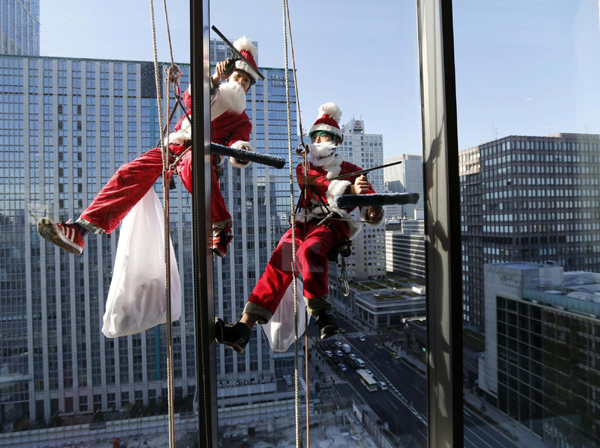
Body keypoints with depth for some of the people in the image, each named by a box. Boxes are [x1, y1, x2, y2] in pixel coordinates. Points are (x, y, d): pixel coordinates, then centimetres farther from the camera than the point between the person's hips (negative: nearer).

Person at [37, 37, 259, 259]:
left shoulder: (240, 120, 21)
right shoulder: (211, 94, 28)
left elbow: (239, 141, -1)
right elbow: (191, 100, 3)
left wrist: (241, 152, -27)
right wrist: (213, 81, -16)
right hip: (171, 147, 4)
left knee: (193, 162, -41)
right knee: (131, 173, -20)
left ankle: (221, 228, -45)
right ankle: (80, 230, -25)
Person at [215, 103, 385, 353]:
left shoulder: (352, 171, 21)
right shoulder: (304, 169, 22)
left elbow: (368, 201, 10)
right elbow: (320, 185, -1)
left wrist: (373, 213, -17)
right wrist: (350, 189, -22)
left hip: (334, 224, -2)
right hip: (304, 223, 2)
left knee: (308, 249, -37)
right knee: (280, 262, -24)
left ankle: (318, 309, -26)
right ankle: (244, 328, -31)